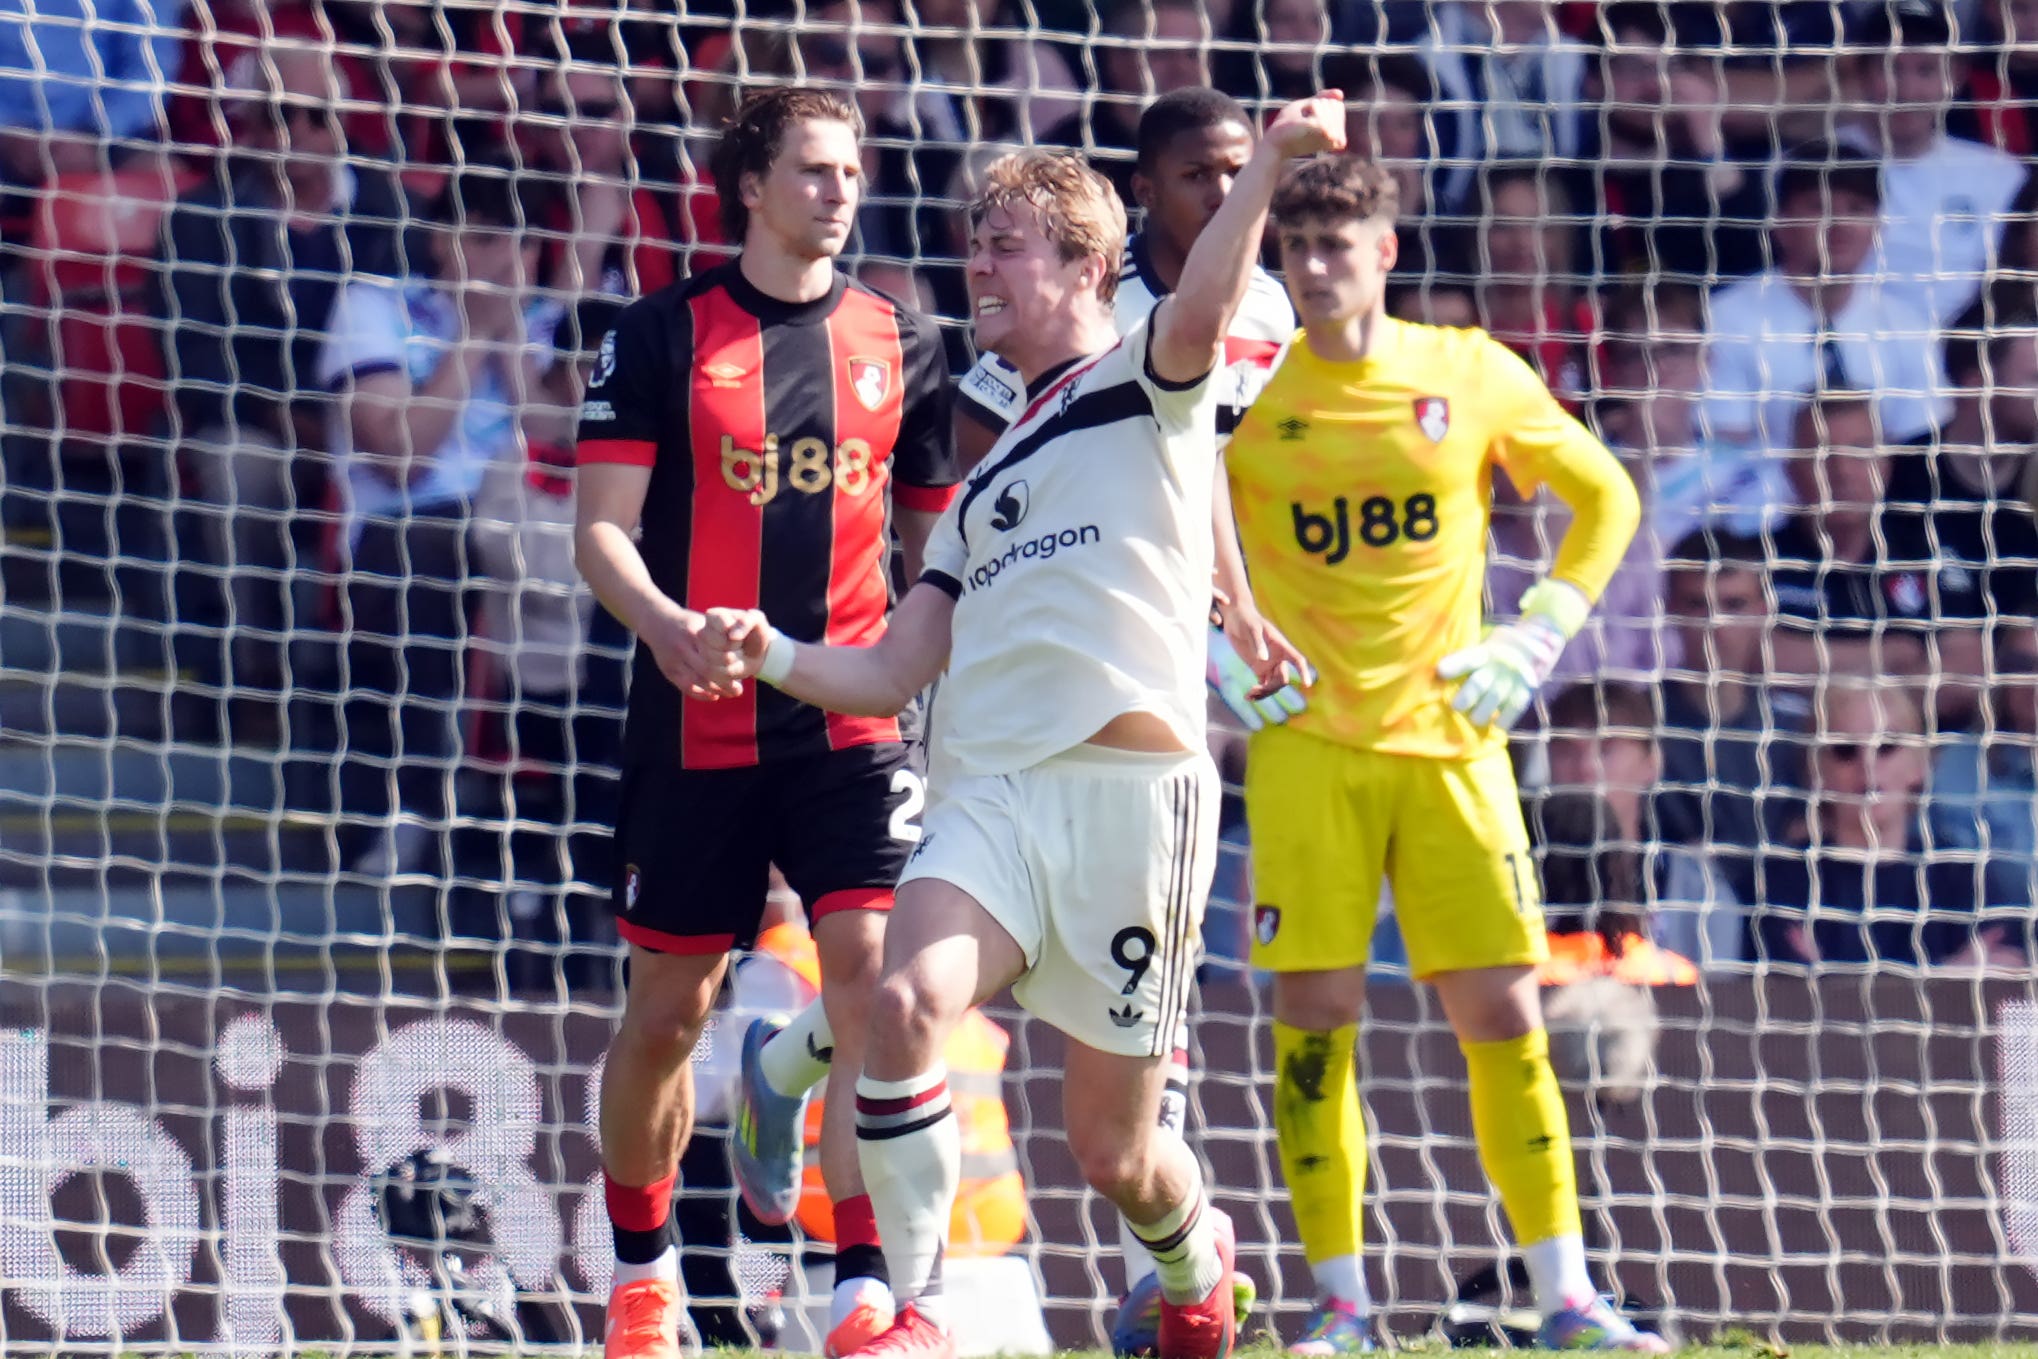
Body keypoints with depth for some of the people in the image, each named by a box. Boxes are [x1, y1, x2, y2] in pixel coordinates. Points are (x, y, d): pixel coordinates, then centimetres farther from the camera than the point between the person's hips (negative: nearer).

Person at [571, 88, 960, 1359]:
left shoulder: (902, 340, 7)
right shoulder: (663, 335, -1)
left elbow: (935, 533, 18)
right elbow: (604, 527, -5)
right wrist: (663, 621, -23)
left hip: (854, 721, 1)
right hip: (698, 724, -1)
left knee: (875, 975, -15)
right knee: (668, 1007, 8)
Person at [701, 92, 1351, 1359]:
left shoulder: (1145, 386, 9)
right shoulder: (986, 484, 28)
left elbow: (1200, 313, -16)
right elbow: (896, 671, 24)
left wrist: (1269, 166, -31)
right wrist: (776, 657, 5)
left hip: (1131, 789, -5)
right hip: (989, 790, 5)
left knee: (1113, 1148, 2)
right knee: (908, 998, -25)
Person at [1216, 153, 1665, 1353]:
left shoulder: (1471, 377, 1)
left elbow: (1605, 498, 12)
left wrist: (1538, 641, 2)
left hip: (1448, 736, 1)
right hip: (1308, 745, 0)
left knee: (1504, 1016, -2)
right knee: (1316, 1015, -7)